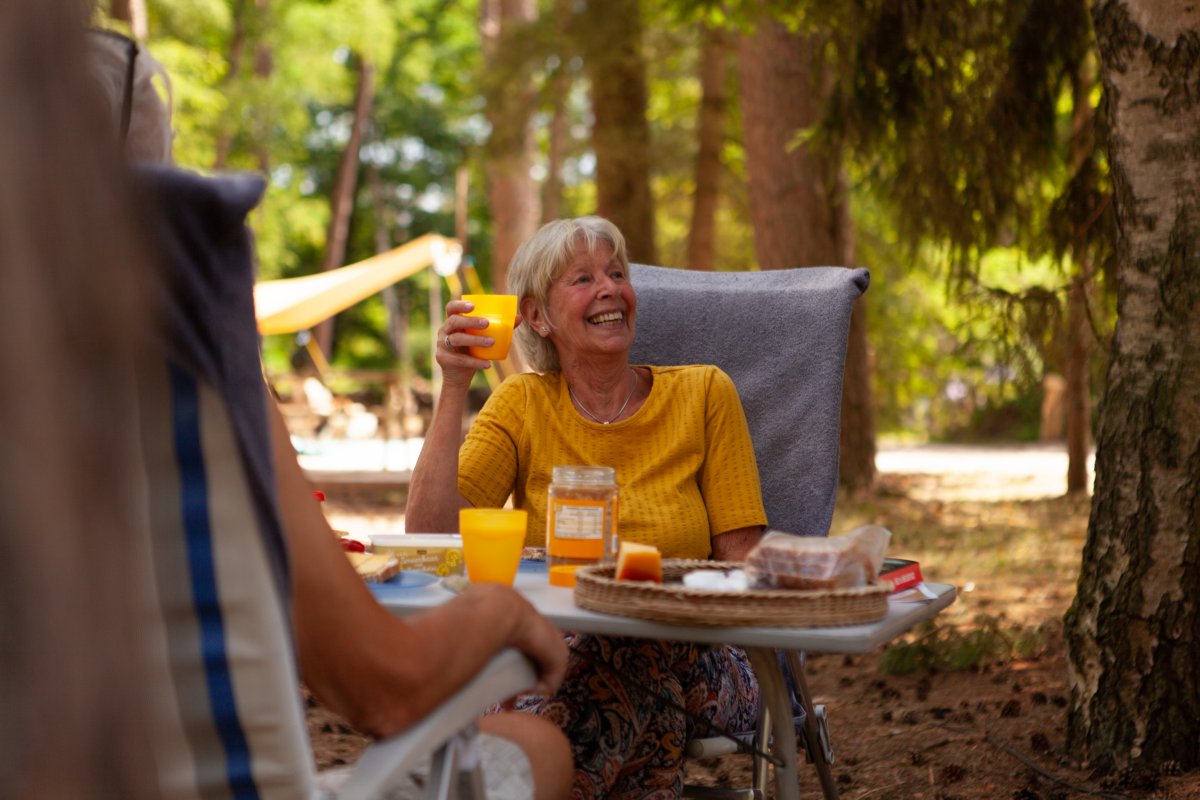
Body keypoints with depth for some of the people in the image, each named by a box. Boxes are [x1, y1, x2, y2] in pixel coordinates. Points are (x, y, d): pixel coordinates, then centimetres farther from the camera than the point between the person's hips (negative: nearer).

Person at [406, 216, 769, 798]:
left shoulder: (704, 394, 4)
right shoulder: (522, 404, 7)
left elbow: (740, 564, 3)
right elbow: (429, 535, -6)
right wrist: (453, 388, -10)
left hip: (690, 663, 0)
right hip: (558, 653, 0)